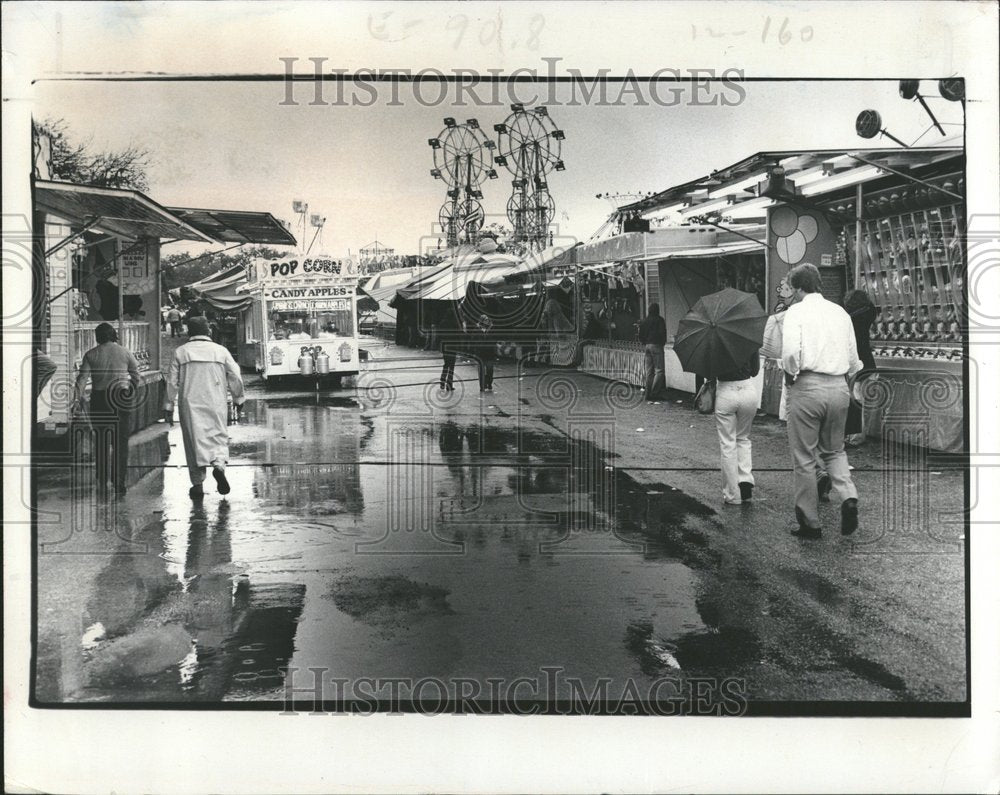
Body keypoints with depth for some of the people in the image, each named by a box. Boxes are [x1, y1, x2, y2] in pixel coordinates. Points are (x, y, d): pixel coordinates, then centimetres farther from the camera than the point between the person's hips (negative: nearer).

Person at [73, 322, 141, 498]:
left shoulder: (91, 354, 3)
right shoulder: (125, 353, 4)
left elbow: (82, 377, -5)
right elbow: (136, 376, 5)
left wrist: (78, 397, -7)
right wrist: (131, 392, 17)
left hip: (99, 399, 0)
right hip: (122, 400, 0)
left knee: (101, 443, 9)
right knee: (120, 443, 6)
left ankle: (102, 485, 7)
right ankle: (119, 484, 3)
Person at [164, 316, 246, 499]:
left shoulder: (180, 352, 3)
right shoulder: (221, 351, 4)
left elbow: (172, 381, 2)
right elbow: (236, 378, 3)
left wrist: (169, 406, 8)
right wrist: (238, 398, 17)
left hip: (190, 404, 0)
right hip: (216, 403, 0)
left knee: (194, 439, 5)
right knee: (218, 436, 8)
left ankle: (197, 484, 4)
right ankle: (219, 465, -21)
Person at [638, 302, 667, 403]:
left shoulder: (644, 321, 11)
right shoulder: (659, 320, -7)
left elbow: (640, 335, 11)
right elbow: (662, 333, -12)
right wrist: (663, 342, 4)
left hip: (647, 346, 6)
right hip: (656, 345, -6)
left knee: (649, 372, 9)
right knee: (659, 370, -4)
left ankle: (648, 395, 9)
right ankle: (654, 394, -14)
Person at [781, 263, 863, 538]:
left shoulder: (797, 311, -5)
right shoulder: (841, 312, 11)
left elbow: (790, 351, -19)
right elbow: (854, 361, 12)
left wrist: (790, 375, -3)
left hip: (808, 387, -5)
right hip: (839, 387, 5)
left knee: (804, 458, 6)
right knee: (834, 450, 22)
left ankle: (810, 523, 12)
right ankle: (848, 497, -3)